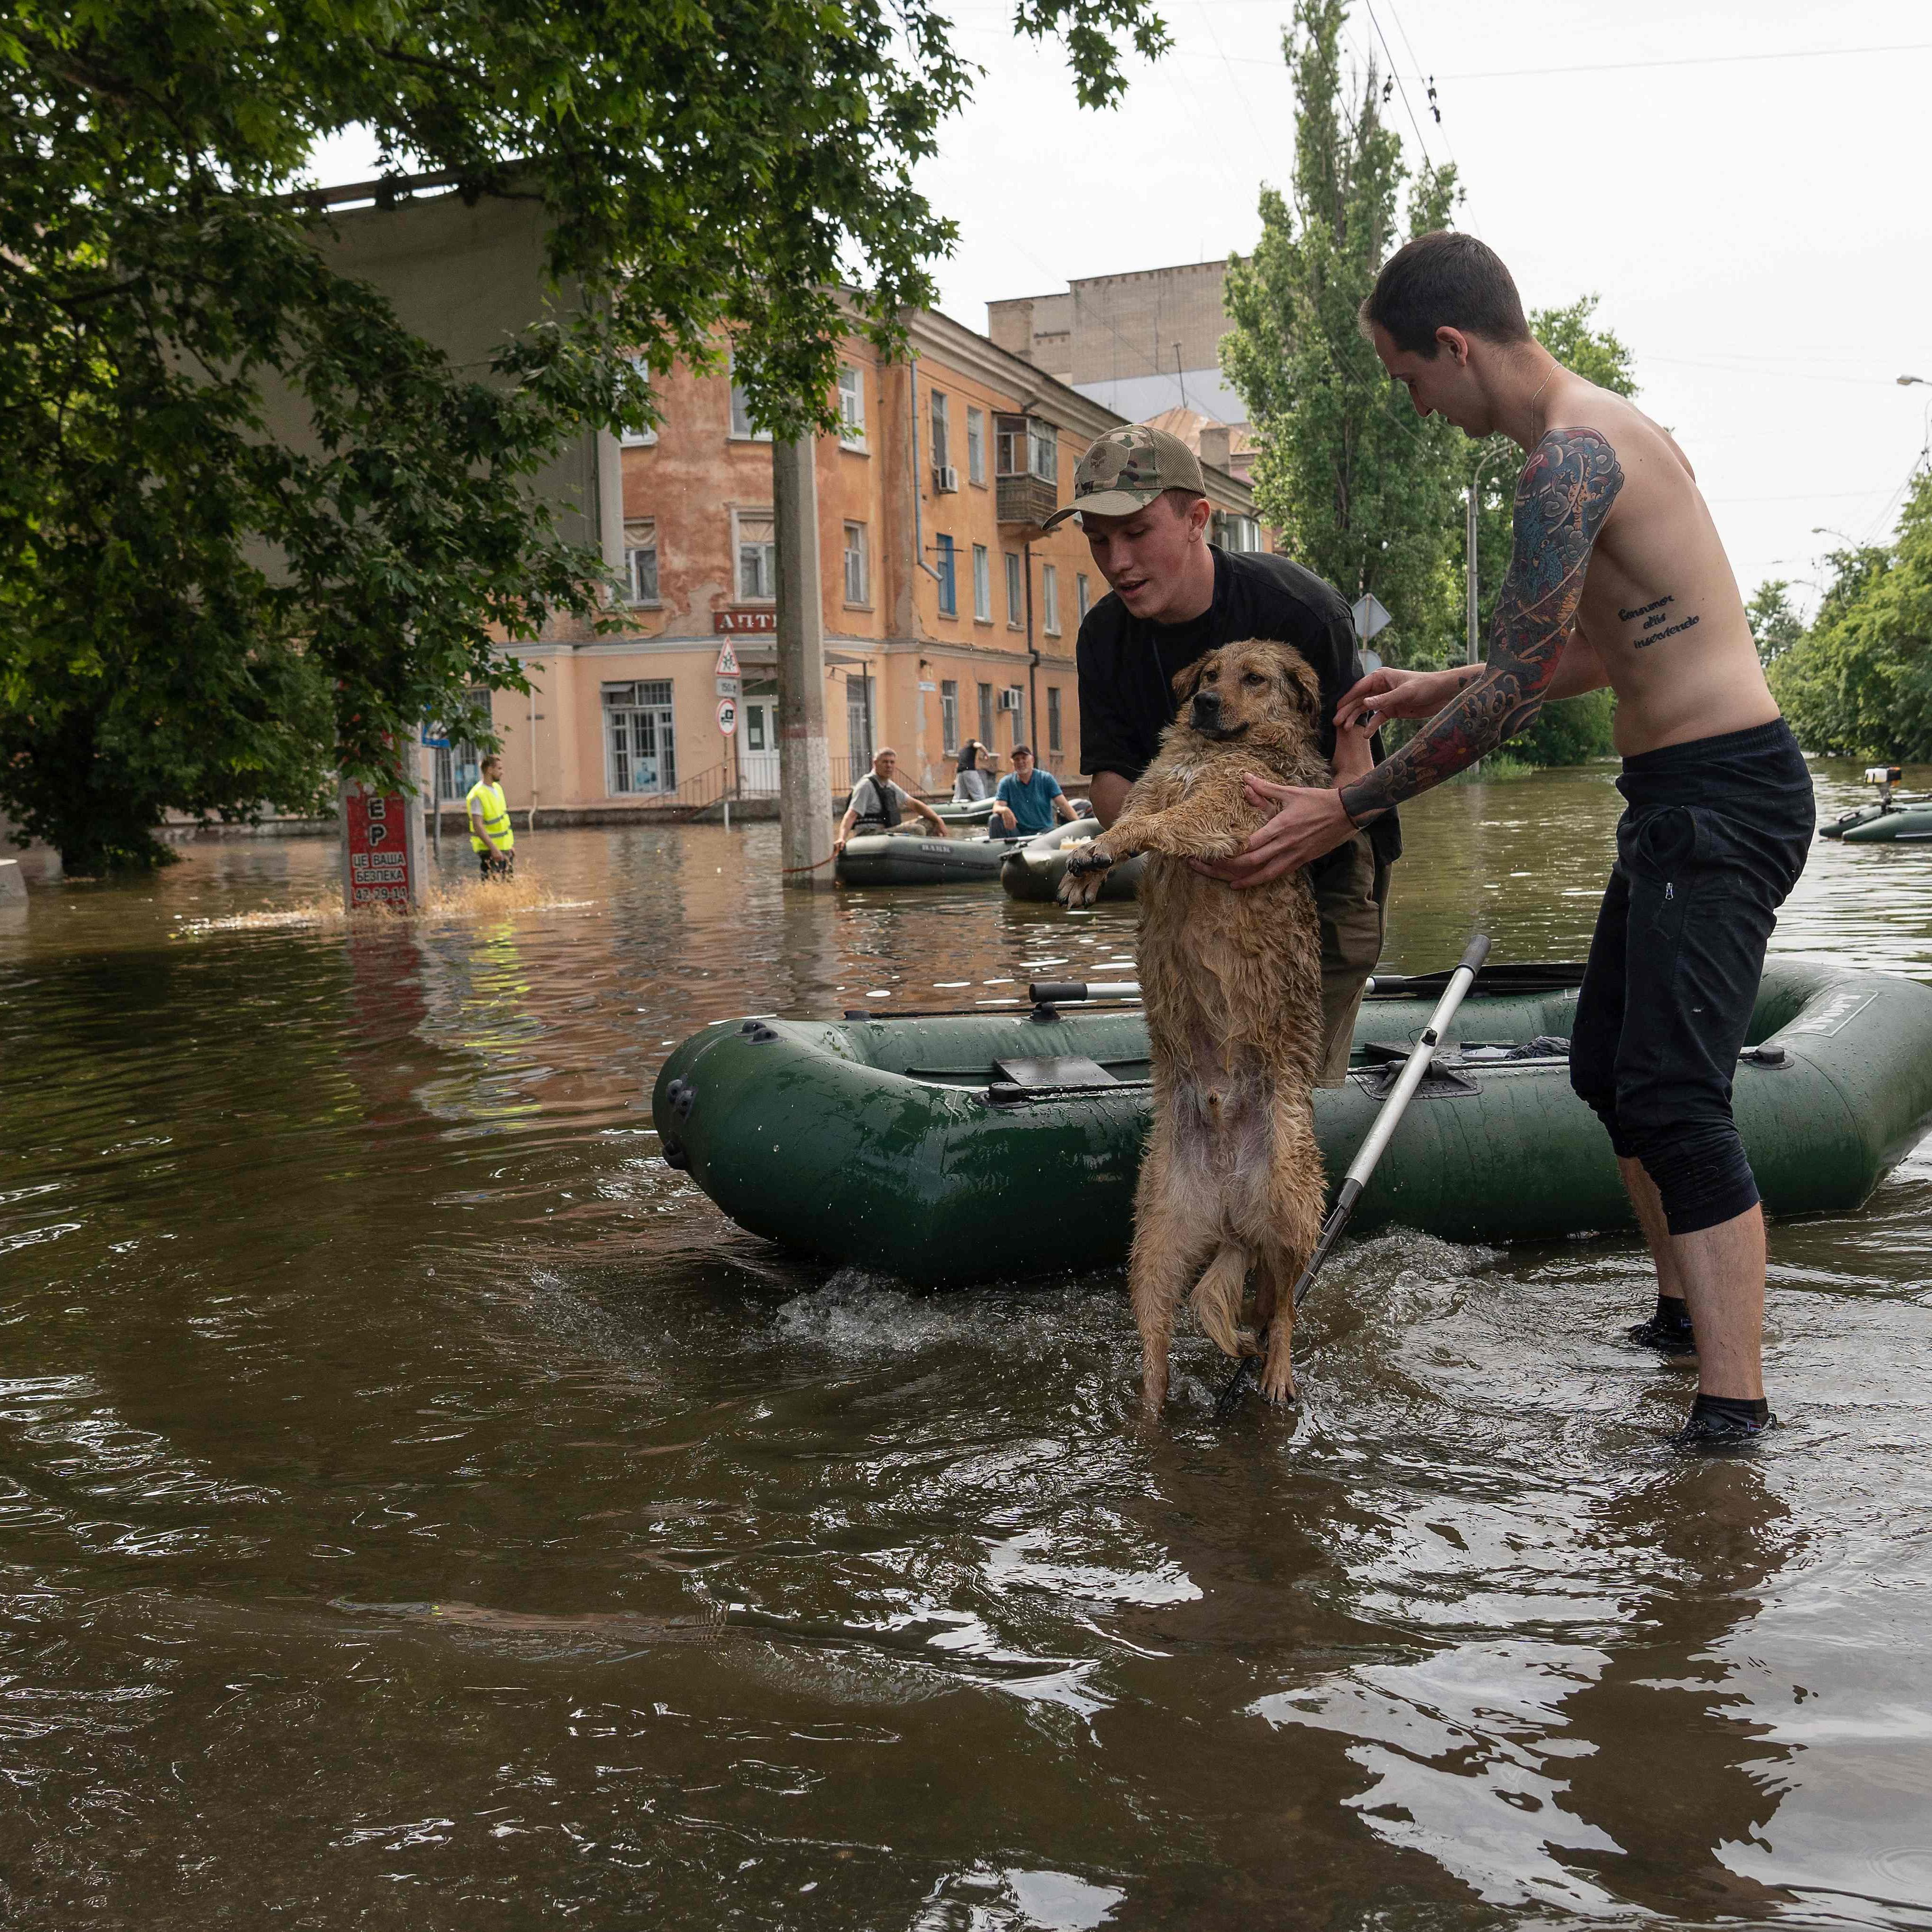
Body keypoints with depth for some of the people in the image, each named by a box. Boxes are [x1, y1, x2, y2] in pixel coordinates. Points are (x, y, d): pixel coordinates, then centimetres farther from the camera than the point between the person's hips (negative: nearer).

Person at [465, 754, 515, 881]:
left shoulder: (498, 788, 10)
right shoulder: (478, 795, -18)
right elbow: (478, 826, -23)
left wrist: (511, 845, 17)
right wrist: (493, 849, -26)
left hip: (505, 848, 9)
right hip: (489, 850, -9)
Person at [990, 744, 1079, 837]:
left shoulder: (1046, 779, 3)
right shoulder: (1006, 783, 5)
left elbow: (1063, 804, -4)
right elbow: (997, 808, -4)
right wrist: (1004, 810, -31)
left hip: (1044, 830, -2)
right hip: (1018, 832, 2)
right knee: (996, 819, -23)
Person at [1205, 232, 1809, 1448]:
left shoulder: (1573, 457, -18)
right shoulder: (1606, 429, 15)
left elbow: (1518, 690, -19)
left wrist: (1348, 812, -14)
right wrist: (1444, 689, 20)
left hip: (1721, 798, -11)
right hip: (1677, 798, 11)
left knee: (1673, 1096, -14)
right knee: (1610, 1070, 18)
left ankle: (1735, 1412, -12)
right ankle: (1692, 1313, 32)